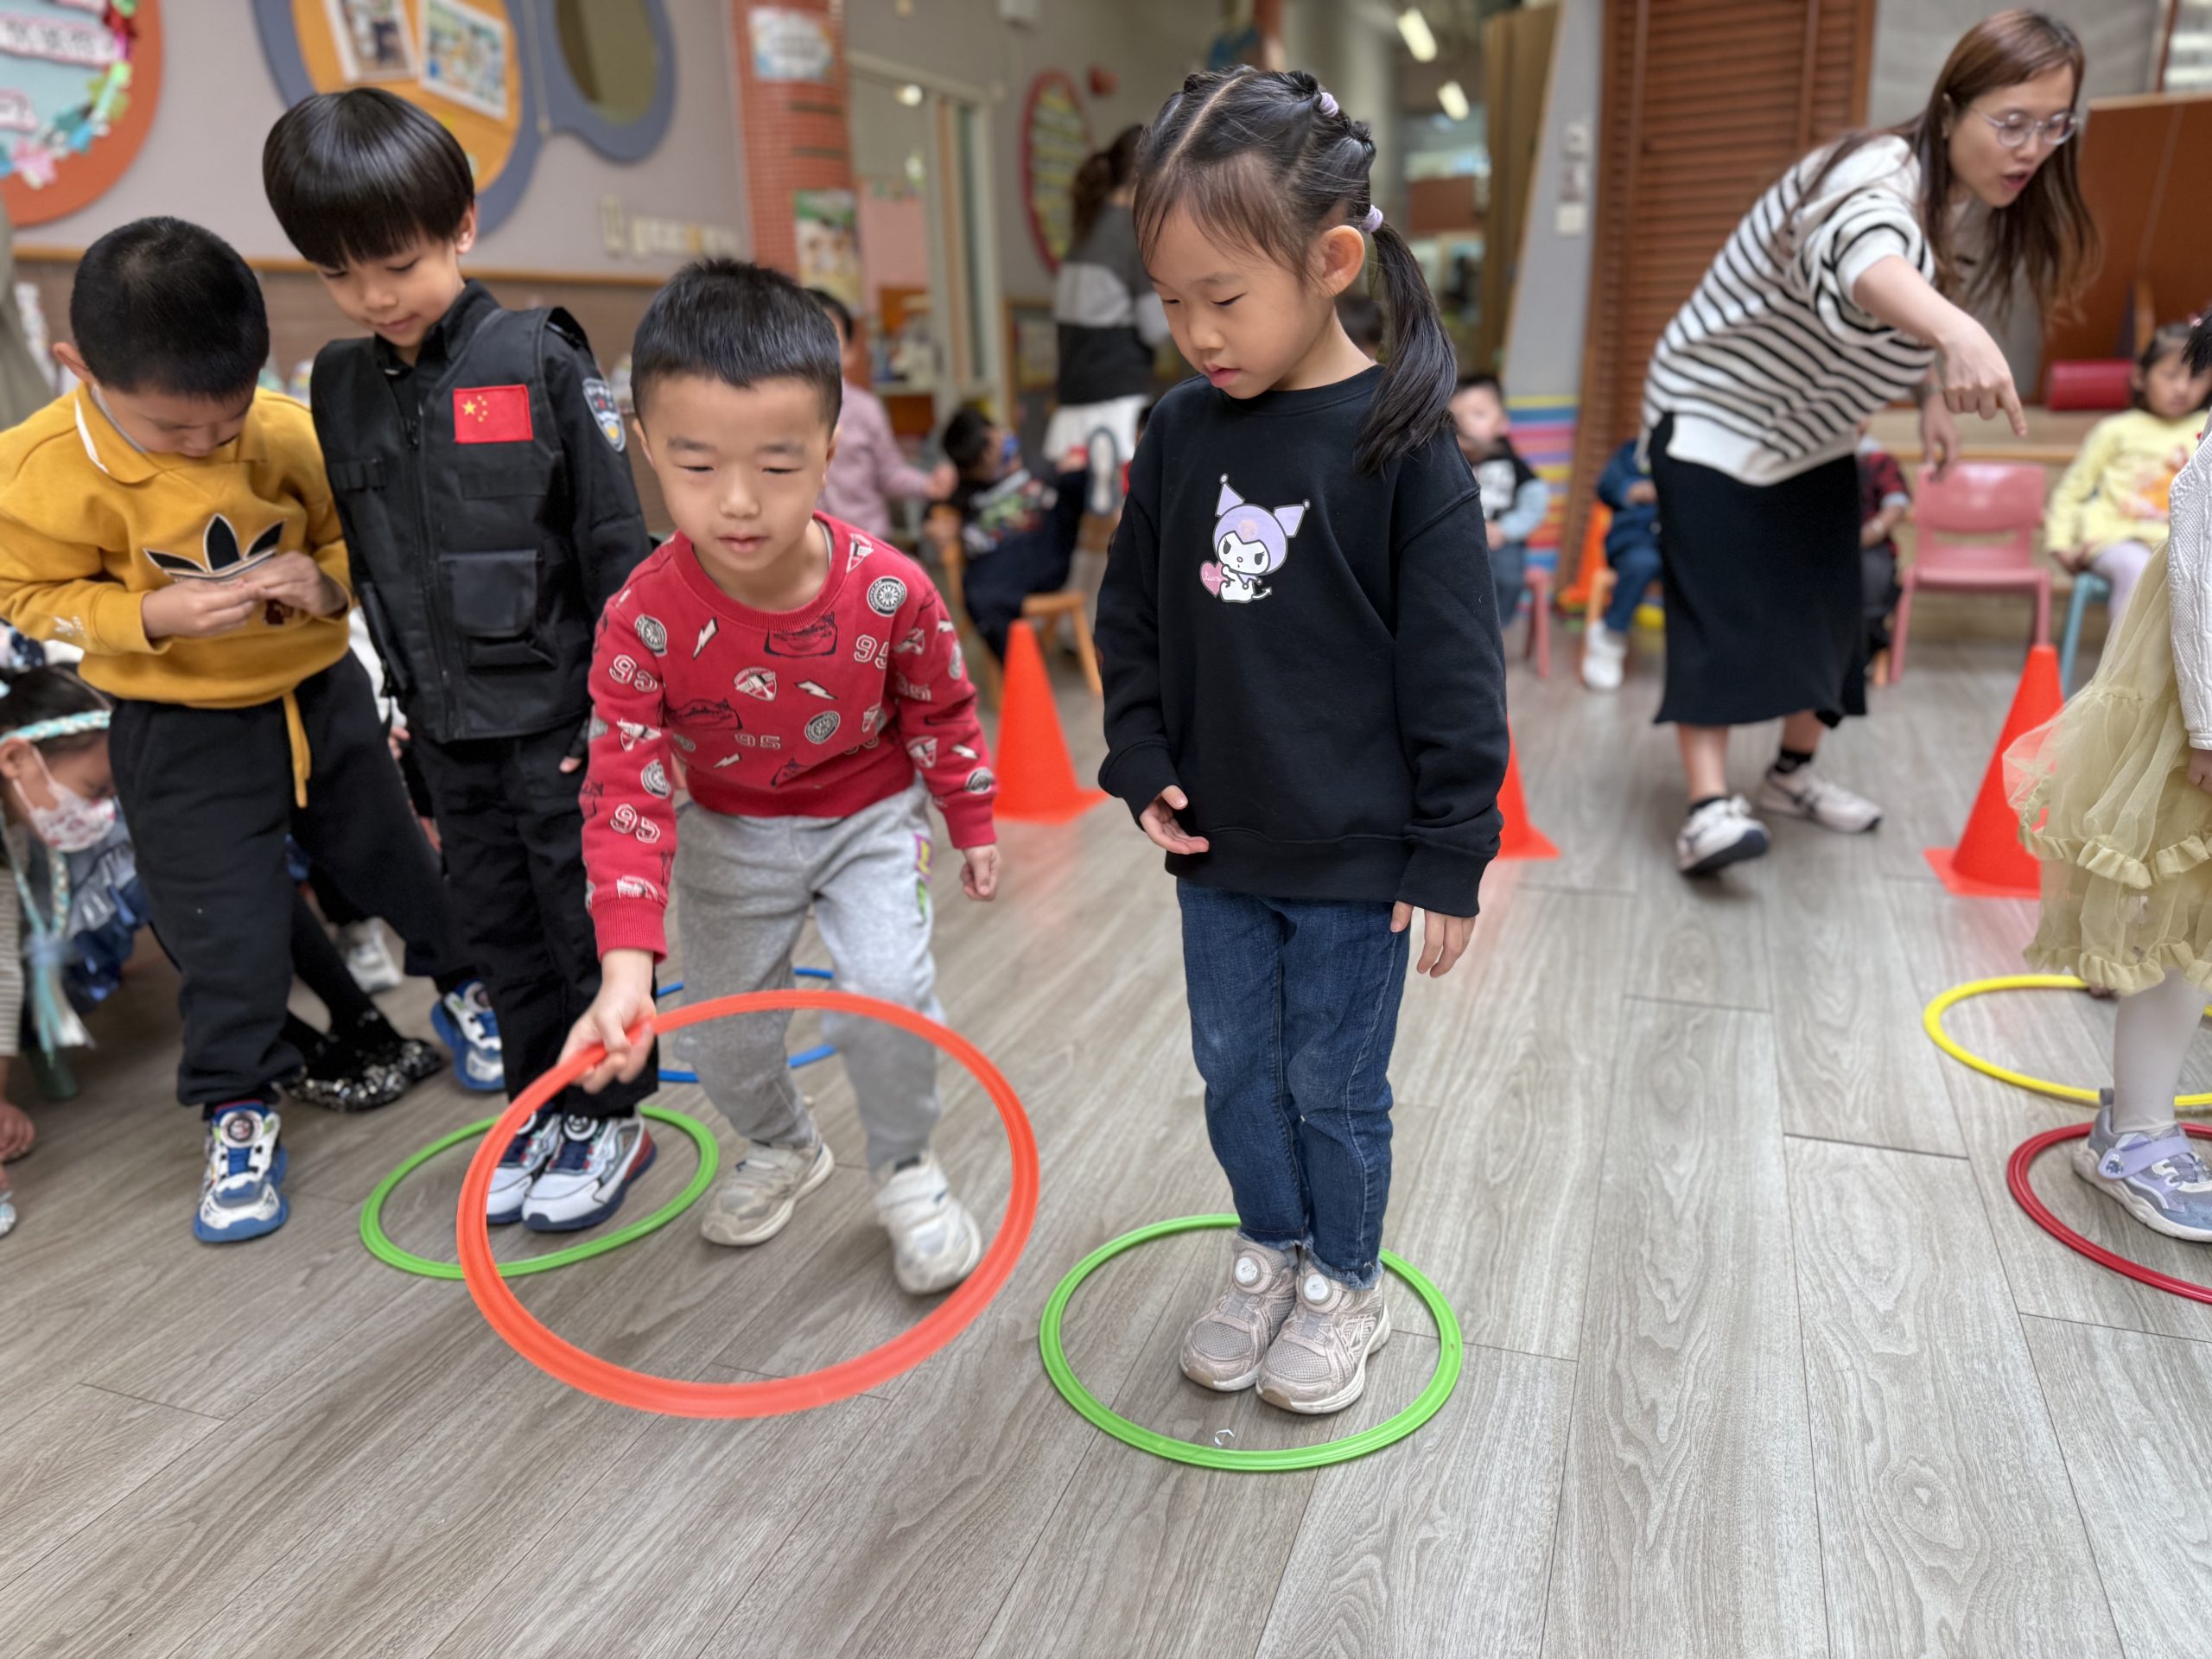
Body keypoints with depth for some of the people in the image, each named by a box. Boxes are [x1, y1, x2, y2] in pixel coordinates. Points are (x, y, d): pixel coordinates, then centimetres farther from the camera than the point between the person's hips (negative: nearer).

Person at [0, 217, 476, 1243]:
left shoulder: (292, 433, -13)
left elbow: (350, 534, 1)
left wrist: (329, 580, -22)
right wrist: (154, 615, -25)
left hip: (320, 696, 2)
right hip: (180, 733, -2)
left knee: (392, 862, 19)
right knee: (225, 928, 2)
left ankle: (465, 987, 44)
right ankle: (239, 1115, 20)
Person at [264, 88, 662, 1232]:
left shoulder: (541, 360, -9)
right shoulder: (339, 384, 7)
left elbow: (617, 539, -9)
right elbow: (370, 557, 15)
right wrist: (400, 692, 15)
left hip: (555, 708, -5)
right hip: (446, 722, 6)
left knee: (585, 914, 5)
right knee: (496, 923, 15)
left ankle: (609, 1116, 22)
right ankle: (541, 1105, 32)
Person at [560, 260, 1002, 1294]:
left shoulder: (889, 588, -25)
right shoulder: (644, 619, -27)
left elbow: (941, 714, -7)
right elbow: (625, 791, -26)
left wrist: (973, 827, 4)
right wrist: (627, 960, -35)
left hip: (869, 818, -1)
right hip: (730, 836, 1)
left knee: (890, 992, -16)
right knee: (722, 1029, 9)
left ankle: (906, 1171, 13)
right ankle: (781, 1148, 42)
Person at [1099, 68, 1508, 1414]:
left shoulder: (1403, 446, -14)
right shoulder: (1182, 434, 0)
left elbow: (1455, 675, -11)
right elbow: (1132, 619, 9)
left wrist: (1451, 854, -9)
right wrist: (1144, 766, 0)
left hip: (1357, 855, -4)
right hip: (1216, 845, 5)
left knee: (1335, 1086, 11)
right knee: (1236, 1068, 18)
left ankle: (1345, 1283, 36)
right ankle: (1268, 1252, 41)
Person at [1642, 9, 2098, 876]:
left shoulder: (1991, 211, -3)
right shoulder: (1875, 176, -30)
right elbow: (1866, 255, -55)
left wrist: (1934, 393, 0)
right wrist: (1956, 334, -73)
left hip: (1813, 436, 8)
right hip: (1714, 415, -8)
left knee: (1828, 606, 8)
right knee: (1721, 608, -17)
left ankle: (1795, 772, 23)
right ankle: (1708, 803, -19)